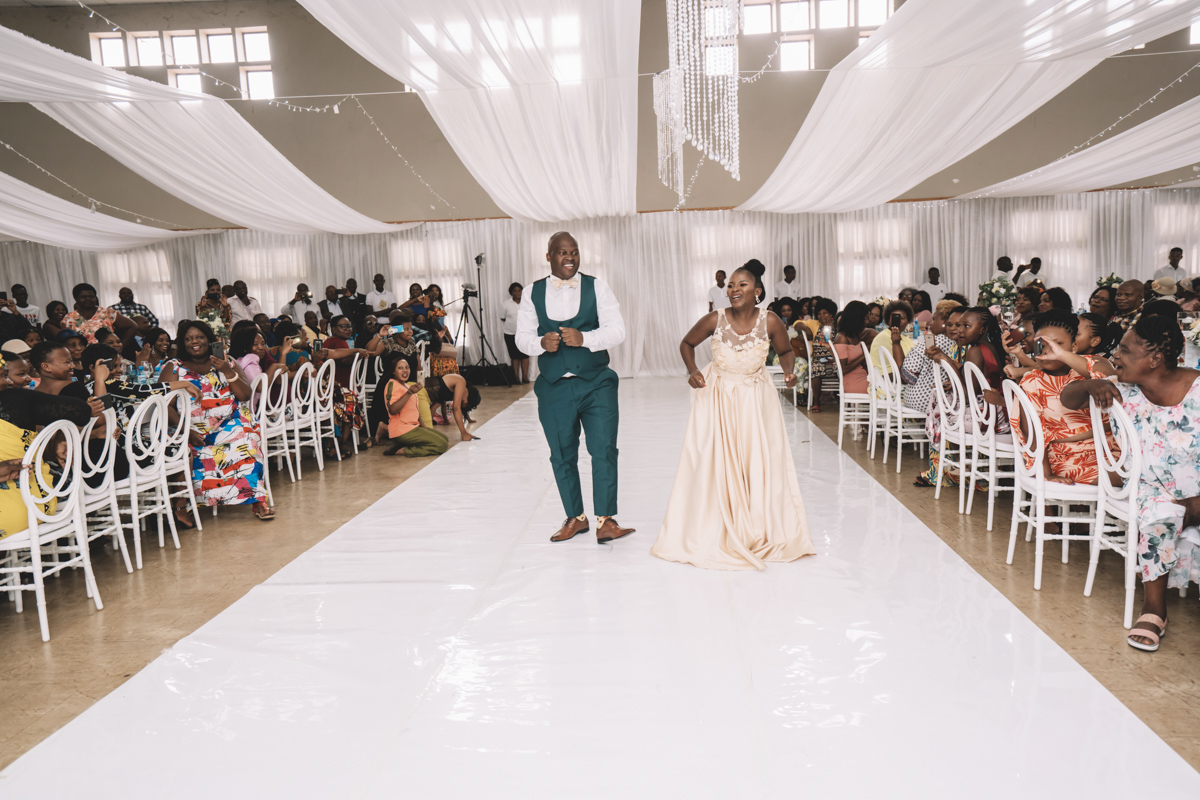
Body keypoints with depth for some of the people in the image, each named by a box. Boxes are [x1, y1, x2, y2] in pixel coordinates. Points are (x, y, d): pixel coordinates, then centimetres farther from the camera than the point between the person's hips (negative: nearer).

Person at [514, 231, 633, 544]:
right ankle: (575, 518, 25)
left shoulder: (597, 287, 2)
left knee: (604, 450, -8)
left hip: (596, 384, -2)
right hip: (554, 388, 2)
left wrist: (584, 338, -23)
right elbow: (522, 337, 5)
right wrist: (541, 343, -18)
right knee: (562, 456, 10)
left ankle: (606, 521, -1)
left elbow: (617, 330, -6)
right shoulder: (533, 293, 7)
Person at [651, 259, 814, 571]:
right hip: (717, 396, 0)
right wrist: (692, 371, -14)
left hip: (755, 399, 1)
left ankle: (761, 532, 19)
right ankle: (715, 531, 16)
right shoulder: (715, 319, -14)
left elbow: (785, 350, 6)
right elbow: (687, 344, 2)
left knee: (760, 463, 2)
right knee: (714, 463, 1)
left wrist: (789, 371, -14)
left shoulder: (770, 321, -13)